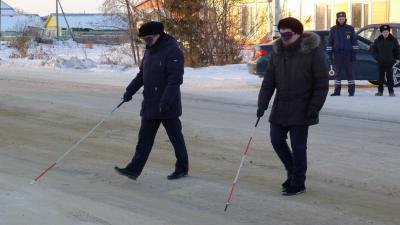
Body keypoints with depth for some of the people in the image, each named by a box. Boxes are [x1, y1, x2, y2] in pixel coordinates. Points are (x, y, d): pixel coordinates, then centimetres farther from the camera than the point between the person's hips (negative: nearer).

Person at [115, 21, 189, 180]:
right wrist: (130, 91, 6)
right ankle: (134, 170, 5)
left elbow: (175, 79, -22)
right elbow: (142, 74, 18)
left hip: (168, 106, -8)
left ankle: (182, 169, 20)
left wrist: (166, 100, -28)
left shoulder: (172, 51, -16)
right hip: (150, 105, 8)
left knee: (175, 137, 6)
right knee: (144, 138, 6)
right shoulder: (150, 51, 12)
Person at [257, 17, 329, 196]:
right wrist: (262, 104, -5)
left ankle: (298, 184, 11)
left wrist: (314, 108, -16)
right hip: (281, 108, 6)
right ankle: (293, 172, 29)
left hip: (301, 110, -6)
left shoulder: (313, 52, -12)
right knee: (276, 140, 7)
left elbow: (322, 84, -10)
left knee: (298, 146, -2)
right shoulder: (278, 52, 4)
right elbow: (269, 81, 5)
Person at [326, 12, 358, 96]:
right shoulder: (333, 29, 7)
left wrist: (354, 54, -2)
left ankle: (351, 90, 2)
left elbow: (354, 42, 3)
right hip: (337, 54, 2)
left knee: (349, 72, -2)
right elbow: (330, 43, 10)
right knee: (337, 72, 5)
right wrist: (330, 54, 3)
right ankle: (337, 91, 10)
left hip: (348, 54, -2)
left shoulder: (350, 29, 2)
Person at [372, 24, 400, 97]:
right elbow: (374, 50, 10)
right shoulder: (377, 41, 4)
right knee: (381, 77, 7)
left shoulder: (393, 40, 0)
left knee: (389, 77, -3)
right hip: (381, 62, 2)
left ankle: (391, 91, 1)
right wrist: (377, 57, -3)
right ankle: (380, 91, 14)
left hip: (390, 62, -2)